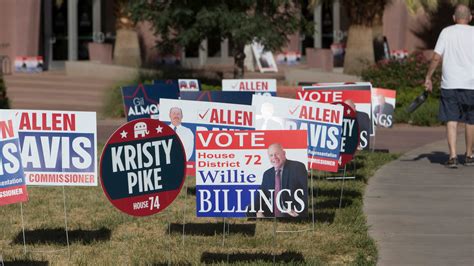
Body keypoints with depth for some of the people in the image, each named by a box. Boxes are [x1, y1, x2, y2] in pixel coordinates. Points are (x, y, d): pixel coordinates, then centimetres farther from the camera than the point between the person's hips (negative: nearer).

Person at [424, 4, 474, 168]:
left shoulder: (446, 32, 1)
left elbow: (436, 57, -3)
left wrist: (428, 77, 5)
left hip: (450, 85, 0)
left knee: (451, 121, 0)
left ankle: (453, 155, -13)